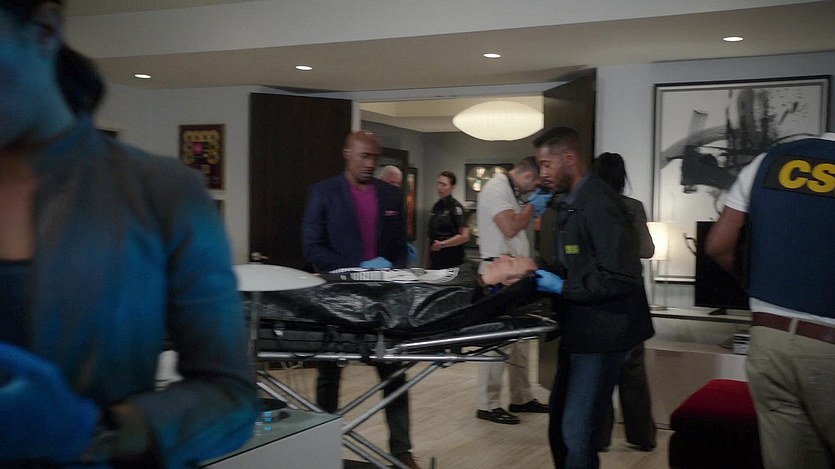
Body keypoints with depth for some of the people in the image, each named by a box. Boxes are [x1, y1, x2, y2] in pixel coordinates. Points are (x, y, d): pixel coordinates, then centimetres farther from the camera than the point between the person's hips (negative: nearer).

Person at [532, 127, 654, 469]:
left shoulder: (600, 203, -18)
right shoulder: (565, 205, 12)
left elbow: (622, 279, -24)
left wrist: (563, 287, -19)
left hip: (601, 332, -10)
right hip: (576, 330, 10)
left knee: (576, 433, -8)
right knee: (560, 427, 17)